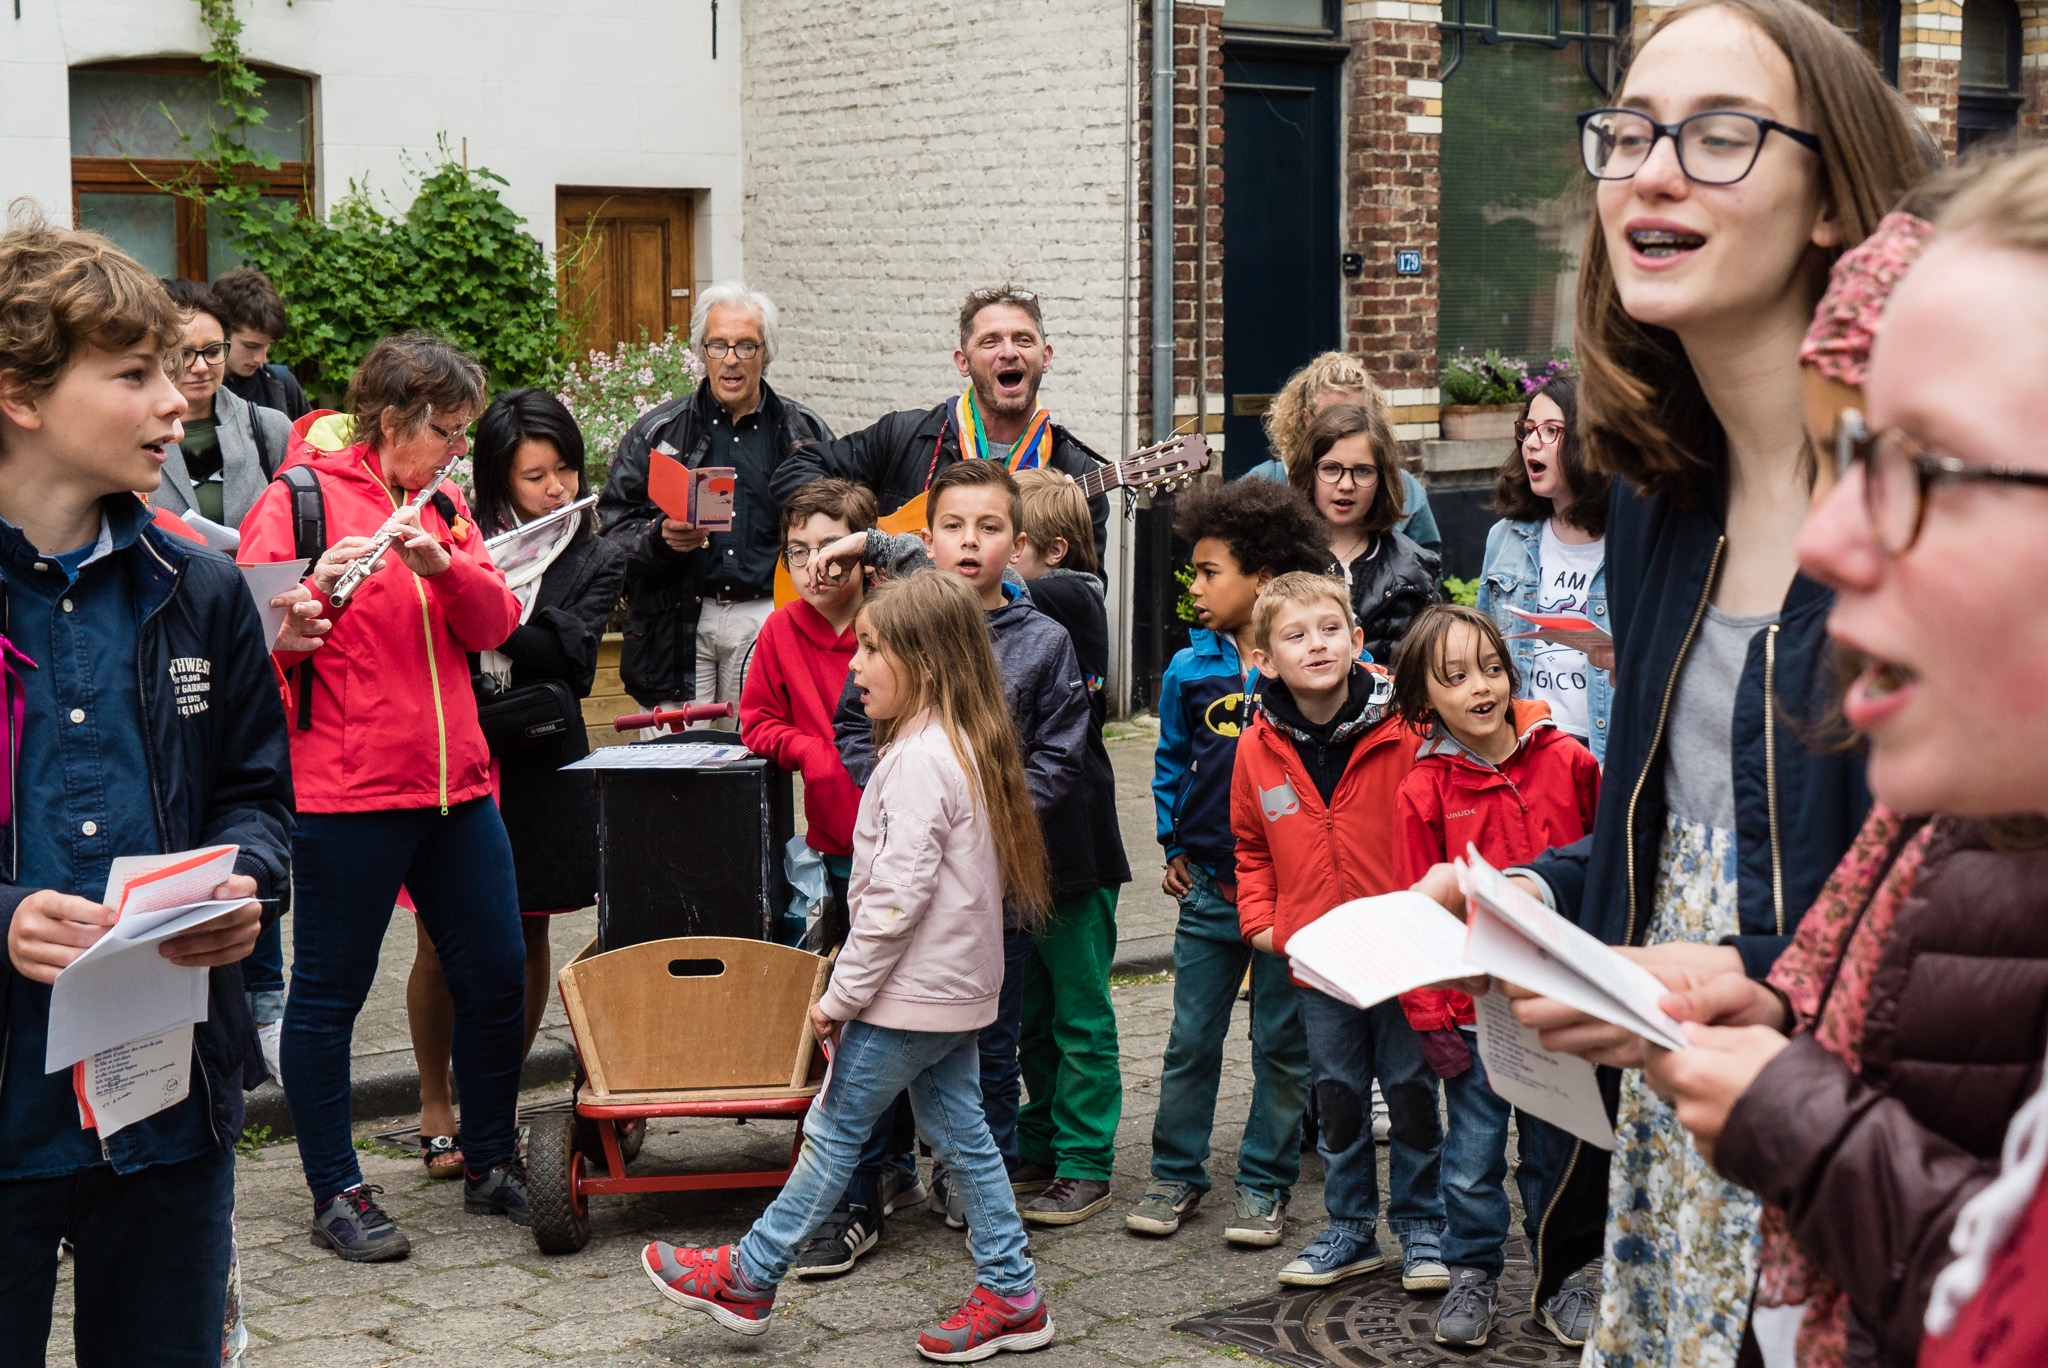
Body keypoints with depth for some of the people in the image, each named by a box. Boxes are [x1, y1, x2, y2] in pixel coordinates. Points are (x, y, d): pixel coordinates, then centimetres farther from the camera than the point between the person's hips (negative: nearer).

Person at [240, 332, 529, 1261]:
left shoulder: (442, 505, 15)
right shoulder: (299, 499, -5)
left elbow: (494, 624, 4)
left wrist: (443, 563, -14)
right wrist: (319, 587, -30)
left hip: (453, 778, 7)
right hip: (343, 791, -7)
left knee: (496, 973, 10)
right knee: (329, 992, 2)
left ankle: (490, 1164, 26)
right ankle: (336, 1194, 14)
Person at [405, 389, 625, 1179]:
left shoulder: (596, 562, 7)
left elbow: (571, 658, -8)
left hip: (537, 765, 1)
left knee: (525, 939, 6)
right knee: (443, 941, 1)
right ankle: (435, 1103, 16)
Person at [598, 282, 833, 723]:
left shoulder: (805, 434, 12)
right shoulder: (657, 432, 10)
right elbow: (614, 527, 6)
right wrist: (661, 539, -13)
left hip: (767, 616, 0)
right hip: (679, 626, 0)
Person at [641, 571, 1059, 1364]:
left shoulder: (920, 760, -21)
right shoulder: (964, 747, 10)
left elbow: (896, 894, -24)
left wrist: (842, 995, -16)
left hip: (912, 993, -9)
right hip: (958, 987, 9)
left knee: (834, 1128, 2)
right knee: (961, 1134, 13)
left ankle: (748, 1279, 14)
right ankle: (1011, 1296, 17)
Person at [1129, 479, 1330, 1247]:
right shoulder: (1190, 670, 2)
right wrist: (1176, 845, 12)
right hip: (1210, 888, 3)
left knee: (1282, 1044, 7)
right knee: (1191, 1040, 8)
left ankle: (1264, 1184, 19)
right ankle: (1175, 1173, 21)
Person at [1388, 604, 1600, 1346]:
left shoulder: (1566, 760, -3)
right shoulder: (1423, 791, -5)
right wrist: (1431, 1017, -5)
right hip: (1474, 1011, -1)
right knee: (1471, 1159, 7)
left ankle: (1561, 1275, 29)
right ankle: (1473, 1275, 27)